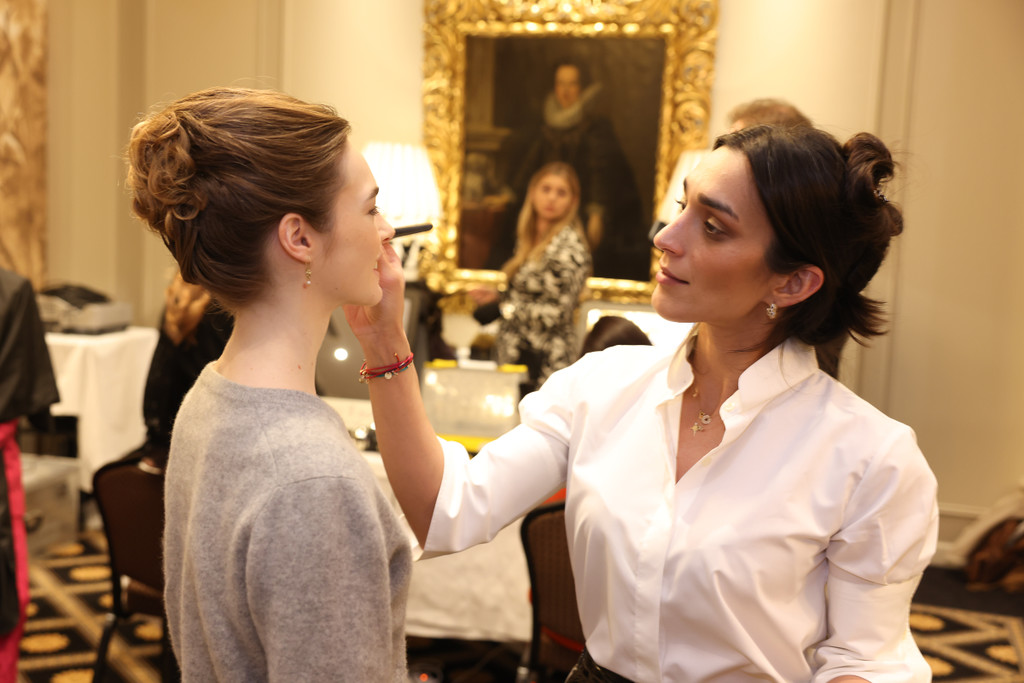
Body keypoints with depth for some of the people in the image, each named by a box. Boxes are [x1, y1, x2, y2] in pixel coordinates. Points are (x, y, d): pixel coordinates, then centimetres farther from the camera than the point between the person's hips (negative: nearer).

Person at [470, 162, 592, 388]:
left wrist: (506, 307, -9)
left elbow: (557, 313, -17)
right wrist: (496, 296, 8)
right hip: (515, 352, 8)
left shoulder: (568, 245, -13)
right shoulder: (529, 238, 13)